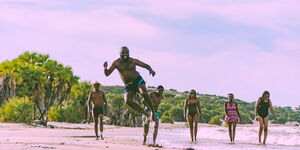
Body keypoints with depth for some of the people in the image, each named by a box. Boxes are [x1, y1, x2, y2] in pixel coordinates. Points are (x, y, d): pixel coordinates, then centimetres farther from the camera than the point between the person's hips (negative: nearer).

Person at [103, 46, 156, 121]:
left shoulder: (133, 61, 0)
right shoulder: (116, 63, 1)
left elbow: (146, 65, 6)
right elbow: (107, 74, 0)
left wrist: (150, 69, -18)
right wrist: (105, 68, -23)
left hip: (138, 80, -2)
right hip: (128, 85, 2)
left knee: (144, 93, -32)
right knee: (128, 101, -23)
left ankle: (153, 112, -15)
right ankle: (147, 114, -15)